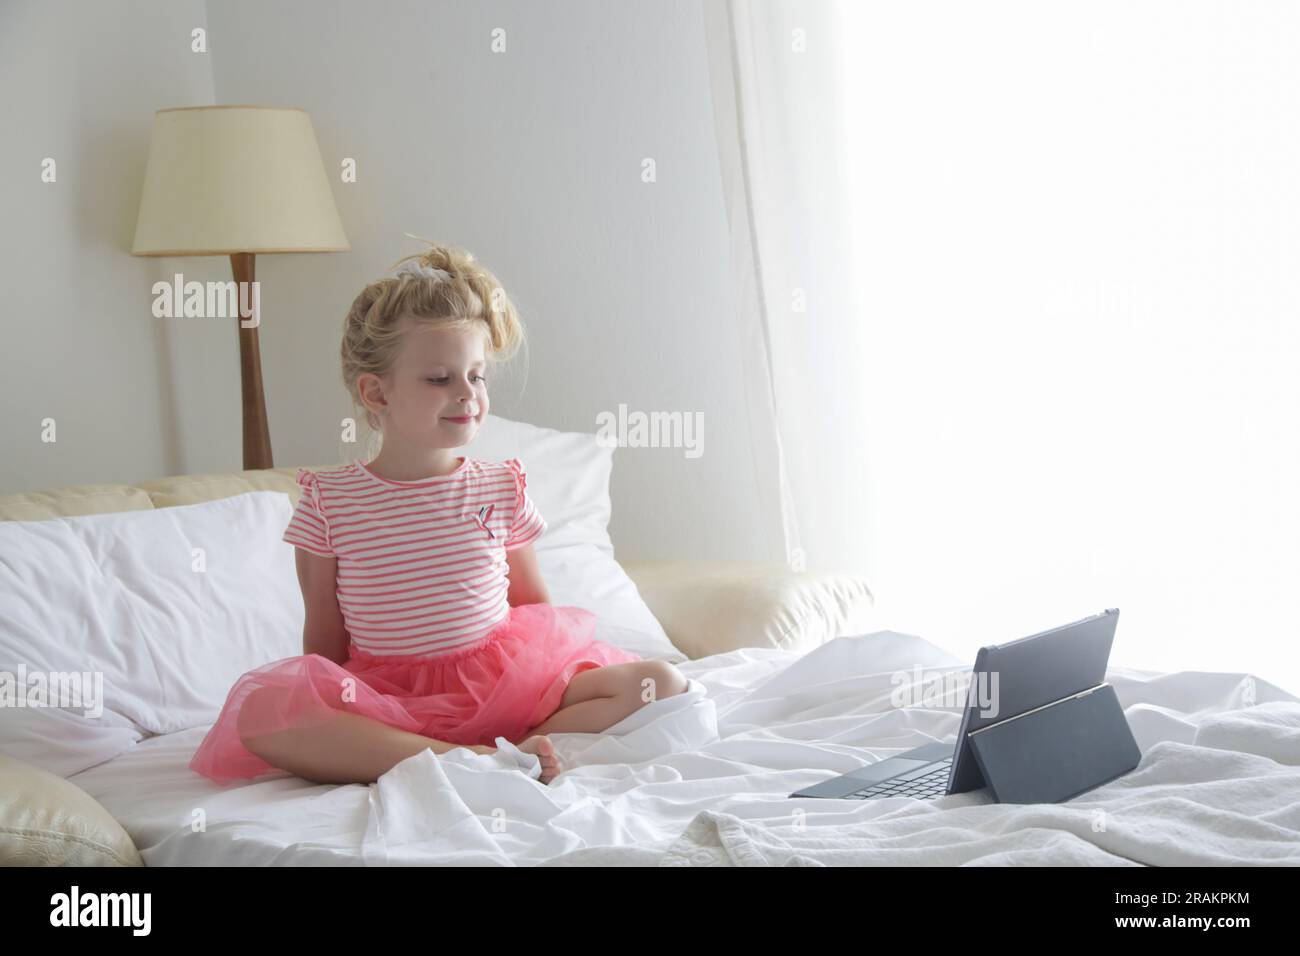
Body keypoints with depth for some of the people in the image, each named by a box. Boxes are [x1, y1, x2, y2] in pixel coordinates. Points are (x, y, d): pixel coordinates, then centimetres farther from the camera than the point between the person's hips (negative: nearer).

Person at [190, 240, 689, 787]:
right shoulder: (328, 501, 2)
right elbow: (324, 643, 5)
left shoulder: (502, 489, 7)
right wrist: (320, 725, -7)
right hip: (384, 697, -2)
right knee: (258, 709, -32)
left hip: (496, 684, 2)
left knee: (661, 682, -16)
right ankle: (477, 760, -38)